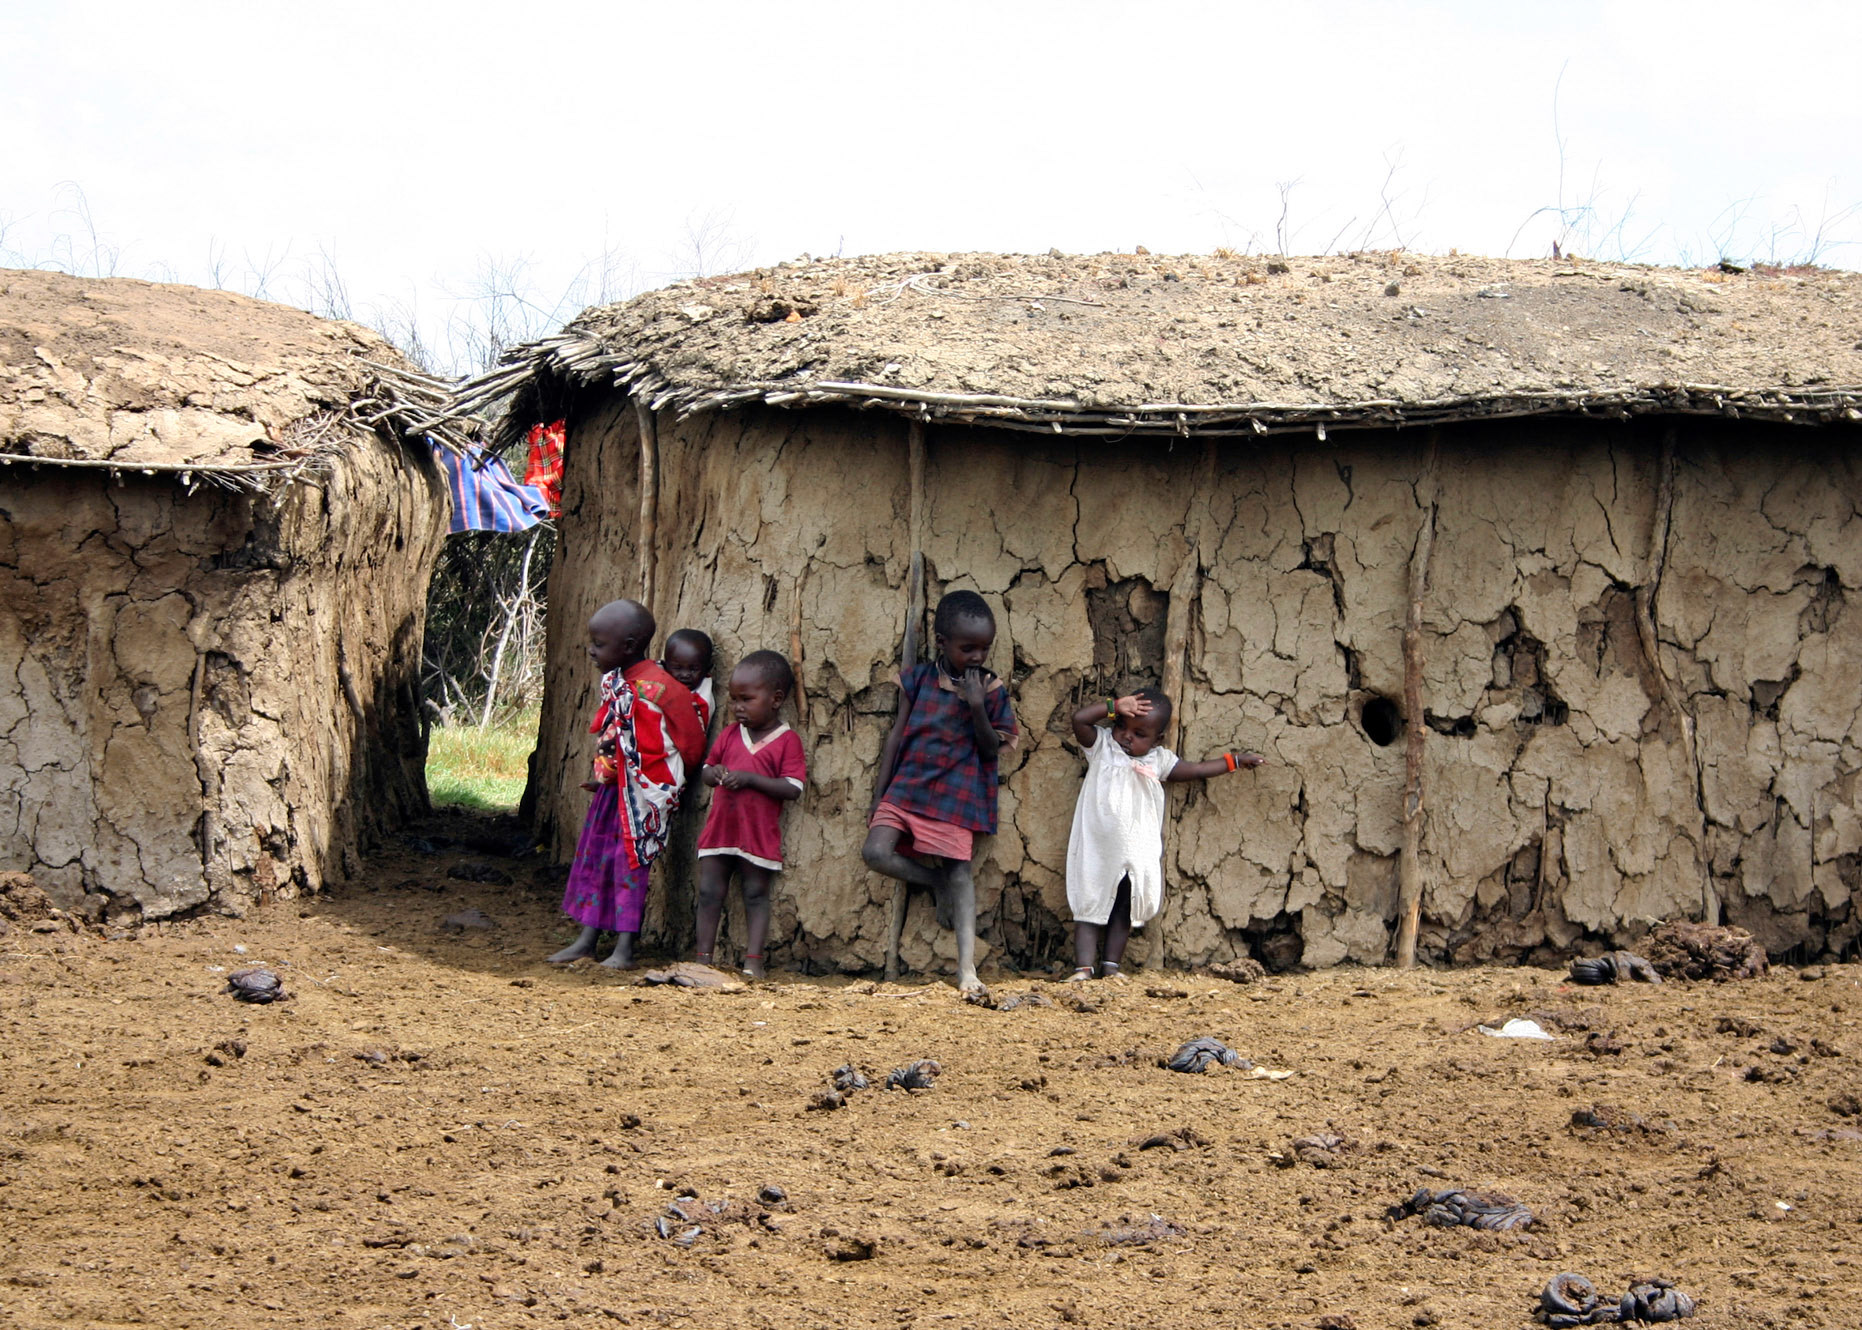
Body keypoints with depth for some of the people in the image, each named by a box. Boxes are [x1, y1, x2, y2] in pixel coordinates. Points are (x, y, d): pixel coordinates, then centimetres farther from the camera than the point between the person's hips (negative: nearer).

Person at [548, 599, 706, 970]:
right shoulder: (613, 682, 4)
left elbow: (691, 742, -18)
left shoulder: (660, 688, -24)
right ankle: (587, 938, 16)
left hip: (645, 789, -9)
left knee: (630, 862, -5)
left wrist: (666, 780, -7)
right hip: (612, 785, 9)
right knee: (592, 855, 9)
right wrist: (603, 773, 15)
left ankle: (624, 947, 1)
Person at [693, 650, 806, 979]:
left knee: (755, 895, 5)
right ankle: (703, 958, 12)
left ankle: (753, 961, 8)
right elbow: (707, 768, 16)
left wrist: (751, 779, -21)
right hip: (719, 828, 5)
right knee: (709, 893, 5)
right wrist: (715, 773, -8)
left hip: (758, 834, -5)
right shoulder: (729, 734, 8)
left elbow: (792, 788, -14)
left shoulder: (787, 740, -7)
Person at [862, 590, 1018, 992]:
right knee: (875, 851, -15)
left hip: (956, 792, -2)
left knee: (959, 870, -8)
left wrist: (977, 708, -19)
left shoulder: (990, 689, -1)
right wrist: (879, 796, 6)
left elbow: (992, 750, -1)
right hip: (907, 785, 2)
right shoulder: (917, 678, 2)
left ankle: (967, 966, -11)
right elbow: (897, 734, 7)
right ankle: (937, 883, 9)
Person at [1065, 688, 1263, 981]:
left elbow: (1196, 770, 23)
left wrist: (1234, 760, 28)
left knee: (1122, 912, 9)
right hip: (1096, 853, -4)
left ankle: (1111, 966, 15)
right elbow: (1080, 719, -12)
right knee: (1089, 907, -4)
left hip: (1137, 857, 4)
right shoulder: (1102, 748, 1)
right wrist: (1115, 706, -12)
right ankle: (1083, 968, -7)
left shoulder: (1158, 761, 11)